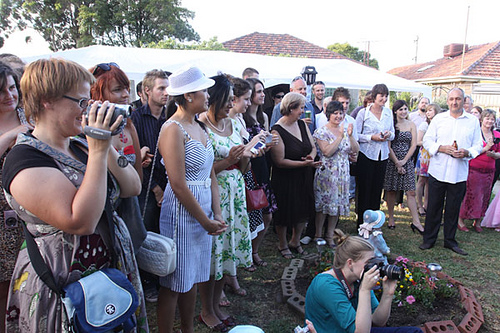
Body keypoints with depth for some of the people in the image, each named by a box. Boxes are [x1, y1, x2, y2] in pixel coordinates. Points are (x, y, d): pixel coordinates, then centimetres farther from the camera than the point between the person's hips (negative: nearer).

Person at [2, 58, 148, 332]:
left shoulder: (79, 146, 5)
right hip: (63, 289, -7)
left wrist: (106, 148, -13)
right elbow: (81, 222, -29)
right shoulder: (25, 159, -19)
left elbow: (133, 188, 0)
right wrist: (98, 152, -28)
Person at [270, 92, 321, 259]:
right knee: (285, 214, 8)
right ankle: (283, 245, 31)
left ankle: (295, 242, 38)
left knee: (304, 211, 16)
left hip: (304, 178, 7)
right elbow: (280, 161, -20)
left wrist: (311, 157, -14)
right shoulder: (277, 131, -18)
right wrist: (305, 163, -25)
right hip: (285, 180, -7)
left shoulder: (302, 124, 4)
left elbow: (313, 147, 9)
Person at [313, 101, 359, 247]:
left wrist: (350, 135, -12)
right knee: (323, 204, 1)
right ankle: (318, 235, 16)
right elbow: (327, 152, -19)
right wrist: (340, 136, -19)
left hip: (343, 173, 5)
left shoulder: (345, 129, 9)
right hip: (326, 173, -5)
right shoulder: (321, 132, -7)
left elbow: (355, 150, 3)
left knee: (337, 204, 9)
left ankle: (330, 236, 21)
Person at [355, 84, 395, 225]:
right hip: (366, 155, -4)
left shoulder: (388, 112, 9)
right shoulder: (363, 113, -5)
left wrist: (389, 135, -8)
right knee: (364, 189, -1)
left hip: (382, 156, 4)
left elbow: (393, 133, 15)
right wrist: (372, 137, -18)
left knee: (377, 190, 8)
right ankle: (361, 223, 9)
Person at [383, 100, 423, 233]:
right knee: (391, 190, 5)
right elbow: (388, 146, -7)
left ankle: (416, 221, 4)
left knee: (411, 192, 0)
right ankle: (391, 218, 17)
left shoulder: (411, 125, 7)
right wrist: (397, 163, -9)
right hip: (392, 161, -2)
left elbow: (413, 145, 3)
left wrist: (404, 161, -7)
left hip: (407, 161, 3)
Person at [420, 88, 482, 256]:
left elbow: (478, 145, 7)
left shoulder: (473, 121, 6)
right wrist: (442, 148, -14)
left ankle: (450, 241, 24)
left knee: (453, 209, 9)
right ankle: (429, 239, 18)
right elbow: (427, 140, 3)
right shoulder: (438, 118, 5)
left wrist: (467, 152, -14)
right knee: (433, 207, 6)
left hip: (459, 173, 1)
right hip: (438, 171, 0)